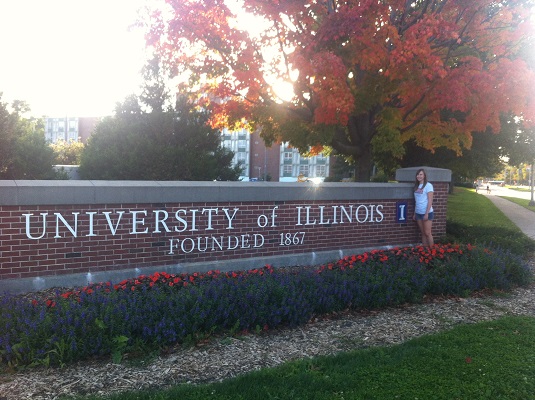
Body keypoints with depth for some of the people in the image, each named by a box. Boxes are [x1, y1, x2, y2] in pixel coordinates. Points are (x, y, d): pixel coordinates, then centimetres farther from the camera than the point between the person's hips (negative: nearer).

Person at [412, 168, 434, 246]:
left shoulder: (428, 185, -8)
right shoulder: (417, 186, 11)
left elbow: (430, 201, -11)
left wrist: (426, 213, -16)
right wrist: (414, 213, 12)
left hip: (427, 213, -6)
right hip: (418, 213, 6)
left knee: (427, 233, -5)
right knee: (423, 233, 9)